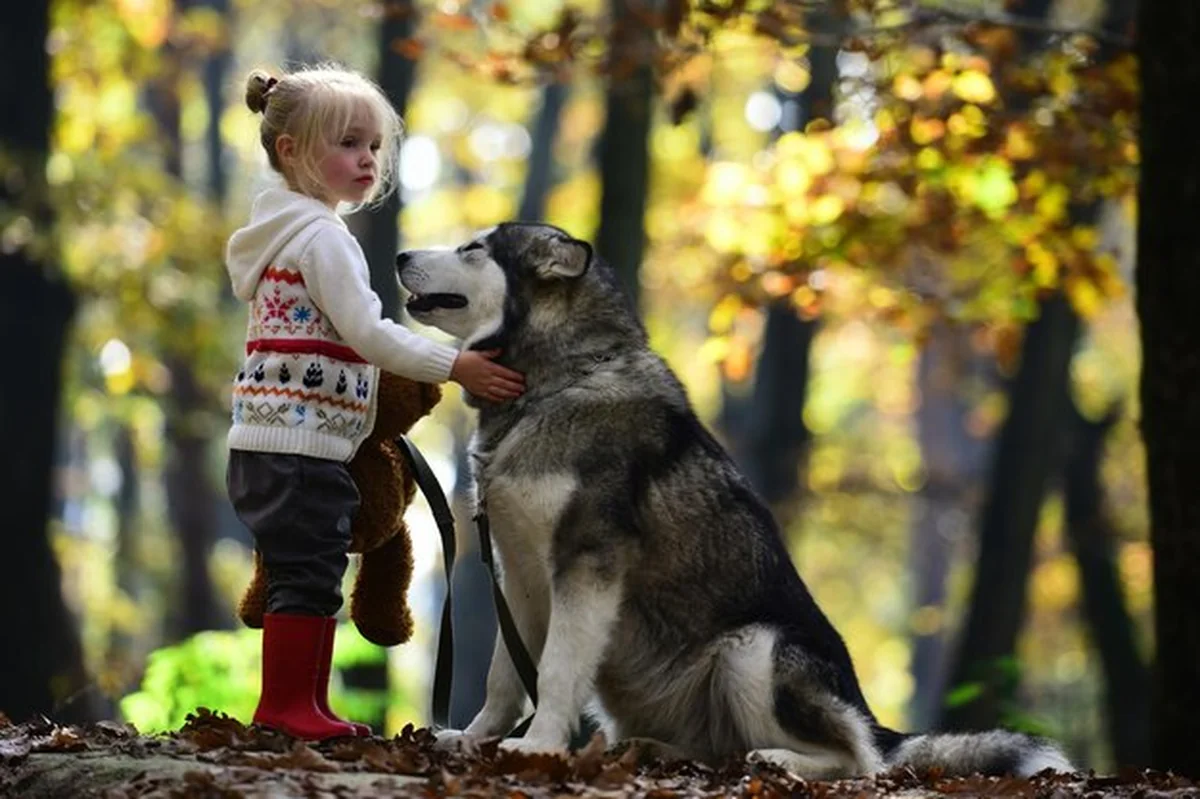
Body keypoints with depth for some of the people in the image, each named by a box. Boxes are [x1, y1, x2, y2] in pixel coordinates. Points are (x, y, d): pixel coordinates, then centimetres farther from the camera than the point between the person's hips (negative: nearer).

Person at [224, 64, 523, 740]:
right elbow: (366, 332, -19)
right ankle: (288, 705, -5)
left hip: (270, 438, 10)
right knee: (307, 575, -7)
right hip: (302, 441, -10)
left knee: (310, 577, 12)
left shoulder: (285, 231, 19)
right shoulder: (322, 236, -13)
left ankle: (300, 705, 14)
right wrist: (455, 368, -16)